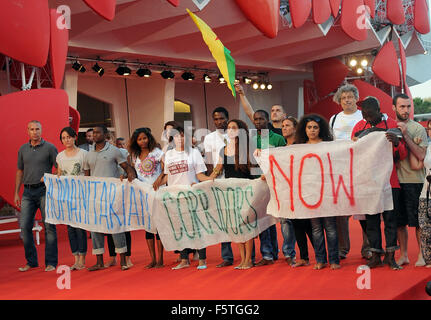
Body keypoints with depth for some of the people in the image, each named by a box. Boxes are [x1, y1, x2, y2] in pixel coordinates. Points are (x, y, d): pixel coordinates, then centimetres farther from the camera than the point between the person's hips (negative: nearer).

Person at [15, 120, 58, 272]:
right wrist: (16, 193, 13)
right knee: (24, 226, 0)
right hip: (28, 192, 4)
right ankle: (31, 261, 12)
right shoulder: (23, 149, 13)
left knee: (49, 226, -4)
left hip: (44, 191, -4)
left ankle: (51, 262, 2)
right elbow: (20, 171, 17)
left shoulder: (50, 148, 1)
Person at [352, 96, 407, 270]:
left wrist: (397, 142, -22)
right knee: (371, 218, 5)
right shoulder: (359, 127, 8)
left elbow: (402, 155, -2)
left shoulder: (391, 125, 0)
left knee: (390, 217, 0)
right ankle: (376, 255, 12)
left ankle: (390, 256, 8)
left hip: (389, 180, -2)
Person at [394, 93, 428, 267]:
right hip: (396, 180, 4)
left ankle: (421, 255, 13)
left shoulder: (418, 128, -3)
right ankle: (403, 255, 19)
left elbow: (420, 155, -14)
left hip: (414, 181, -4)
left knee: (418, 221, 1)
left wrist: (405, 135, -18)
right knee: (399, 221, 9)